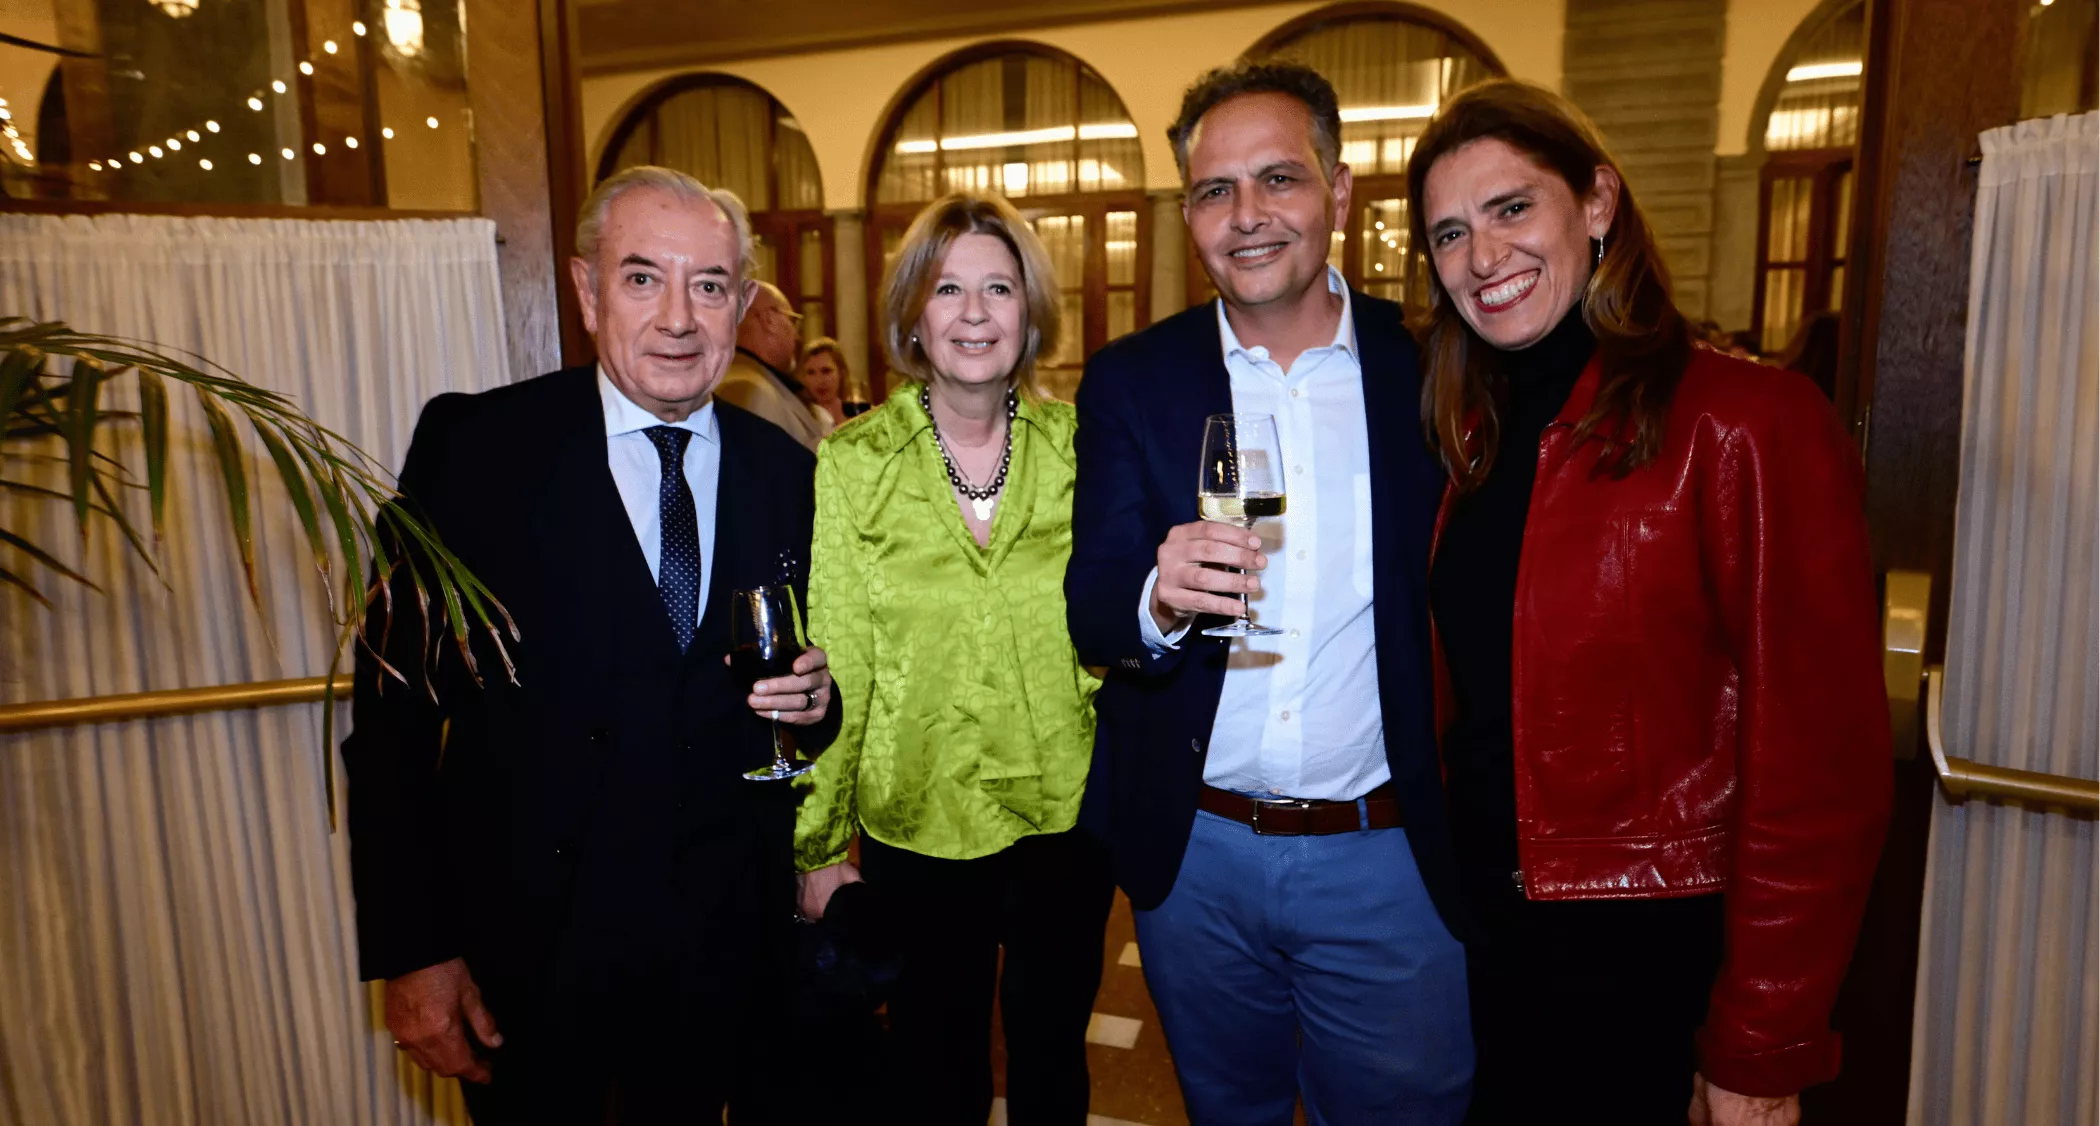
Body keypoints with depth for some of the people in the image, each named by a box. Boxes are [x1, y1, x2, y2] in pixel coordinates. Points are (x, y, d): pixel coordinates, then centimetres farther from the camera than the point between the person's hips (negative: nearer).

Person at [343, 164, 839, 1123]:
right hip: (528, 944, -2)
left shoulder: (789, 474, 0)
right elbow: (392, 710, -9)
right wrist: (410, 951, -11)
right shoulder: (472, 448, -10)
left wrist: (814, 702, -14)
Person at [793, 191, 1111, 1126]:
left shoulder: (1078, 444, -2)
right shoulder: (850, 463, -7)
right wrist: (818, 846, -3)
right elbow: (834, 669, -6)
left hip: (1068, 815, 2)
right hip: (917, 827, -1)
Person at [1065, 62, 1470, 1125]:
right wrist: (1157, 599, -30)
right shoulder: (1130, 379, -3)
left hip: (1391, 860, -1)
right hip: (1191, 851, 2)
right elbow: (1089, 613, -8)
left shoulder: (1431, 368, -5)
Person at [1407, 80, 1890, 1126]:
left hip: (1653, 959, -6)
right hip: (1489, 923, 6)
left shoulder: (1747, 422, -17)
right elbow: (1482, 698, 8)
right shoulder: (1478, 433, 4)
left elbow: (1820, 768, -17)